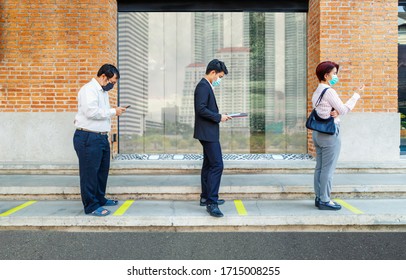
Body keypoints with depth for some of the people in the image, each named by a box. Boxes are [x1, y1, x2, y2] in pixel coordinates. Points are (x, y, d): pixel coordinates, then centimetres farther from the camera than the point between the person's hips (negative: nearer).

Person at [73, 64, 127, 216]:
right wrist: (113, 111, -17)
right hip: (88, 138, -10)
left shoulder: (102, 91, 18)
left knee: (102, 170, 17)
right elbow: (91, 111, -26)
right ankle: (91, 206, 6)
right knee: (90, 172, -2)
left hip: (101, 137, 10)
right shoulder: (89, 89, -13)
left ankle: (100, 199, 32)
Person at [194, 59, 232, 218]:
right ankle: (211, 202, -13)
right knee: (217, 165, -14)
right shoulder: (203, 86, -14)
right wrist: (219, 117, -17)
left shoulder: (206, 86, 17)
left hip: (208, 132, 11)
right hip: (208, 133, -11)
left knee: (209, 165, 16)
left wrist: (219, 116, 10)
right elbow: (201, 109, -24)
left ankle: (206, 197, 25)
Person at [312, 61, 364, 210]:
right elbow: (344, 110, -12)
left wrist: (334, 113, -7)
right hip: (330, 132, -9)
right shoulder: (329, 91, -14)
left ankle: (319, 198, 18)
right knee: (328, 169, -3)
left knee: (319, 167, 11)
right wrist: (357, 94, -5)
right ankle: (325, 201, 2)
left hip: (317, 132, 9)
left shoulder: (317, 92, 13)